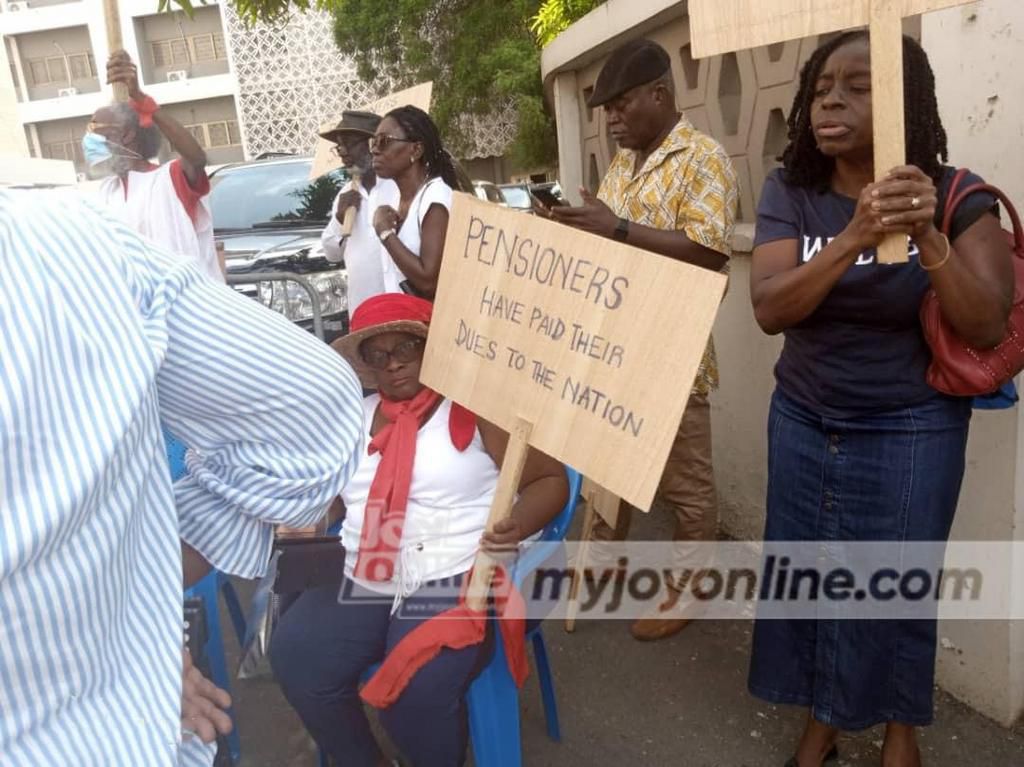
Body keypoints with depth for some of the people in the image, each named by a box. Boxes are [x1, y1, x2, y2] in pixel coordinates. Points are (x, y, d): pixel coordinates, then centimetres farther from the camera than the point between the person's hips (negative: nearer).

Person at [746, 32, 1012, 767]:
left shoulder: (956, 198, -8)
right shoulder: (790, 193, -5)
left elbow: (987, 327, -15)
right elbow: (770, 309, -18)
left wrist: (929, 238, -30)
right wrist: (855, 238, -33)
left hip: (912, 430, -1)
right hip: (804, 421, 2)